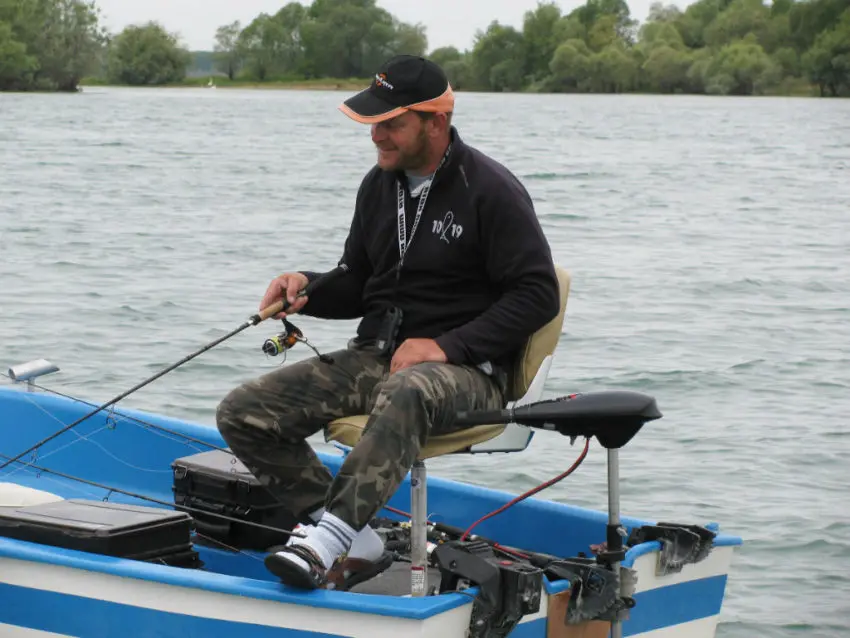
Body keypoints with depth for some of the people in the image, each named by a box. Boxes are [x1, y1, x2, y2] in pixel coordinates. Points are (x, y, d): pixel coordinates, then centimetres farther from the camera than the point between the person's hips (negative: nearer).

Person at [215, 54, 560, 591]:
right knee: (242, 413, -11)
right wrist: (308, 288, 0)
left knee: (405, 394, -45)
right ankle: (353, 543, -13)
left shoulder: (490, 190, -7)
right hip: (375, 355, 7)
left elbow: (537, 294, -11)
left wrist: (447, 346, -18)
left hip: (464, 368, -7)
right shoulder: (380, 184, 13)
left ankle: (330, 532, -49)